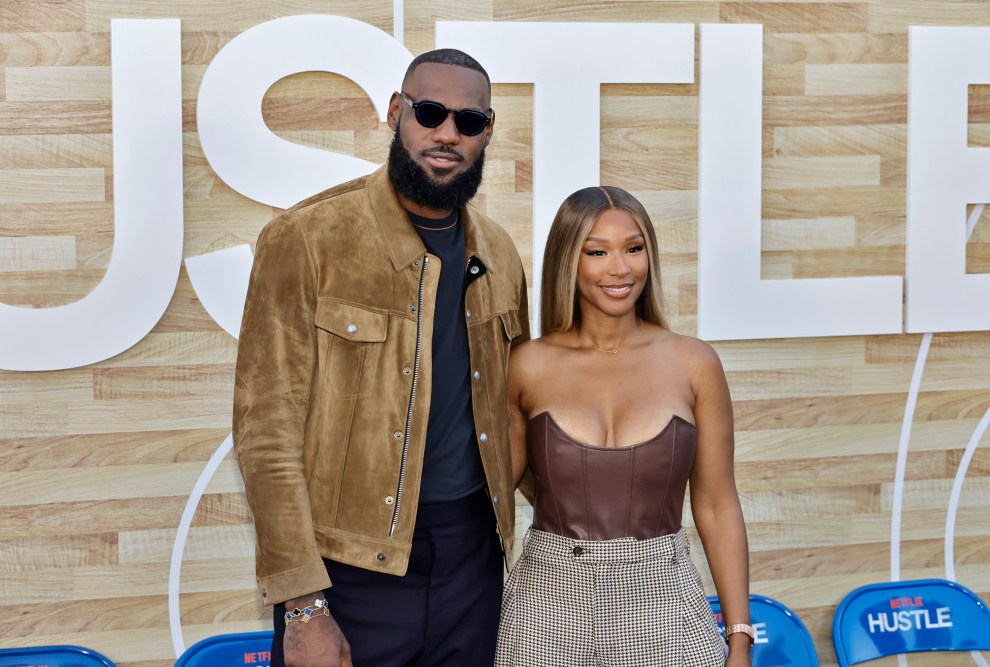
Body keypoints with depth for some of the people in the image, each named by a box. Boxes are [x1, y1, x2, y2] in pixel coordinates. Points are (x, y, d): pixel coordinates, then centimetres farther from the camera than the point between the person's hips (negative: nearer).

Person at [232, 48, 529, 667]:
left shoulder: (499, 254, 7)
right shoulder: (306, 238, -10)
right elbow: (267, 430, -13)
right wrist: (303, 606, -16)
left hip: (473, 552, 5)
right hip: (351, 563, -5)